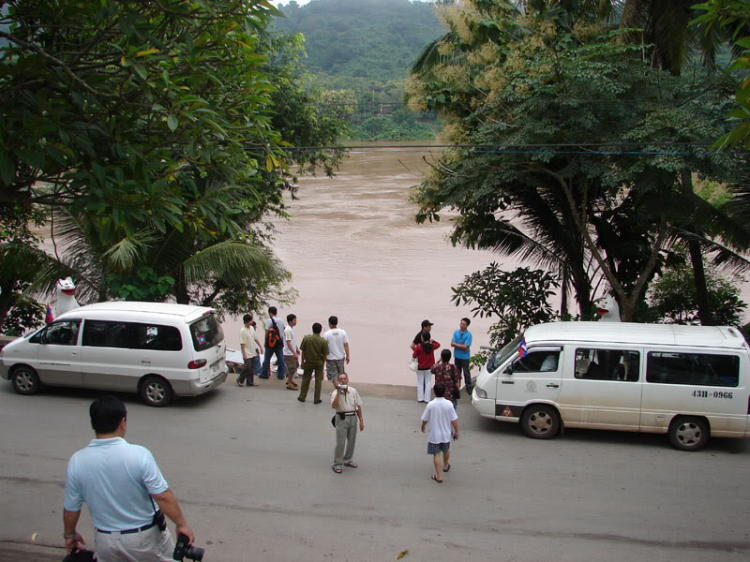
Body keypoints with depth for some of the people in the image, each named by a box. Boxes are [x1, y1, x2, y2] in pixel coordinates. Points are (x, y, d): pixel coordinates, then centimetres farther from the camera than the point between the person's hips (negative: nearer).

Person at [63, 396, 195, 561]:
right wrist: (182, 524, -8)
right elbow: (163, 497, -21)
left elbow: (71, 508, -3)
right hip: (144, 537, -2)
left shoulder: (77, 461, -13)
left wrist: (69, 534, 15)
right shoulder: (139, 455, -24)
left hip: (106, 540, 3)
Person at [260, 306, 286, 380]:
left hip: (271, 342, -4)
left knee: (267, 358, 6)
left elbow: (267, 332, -11)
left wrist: (265, 341, -4)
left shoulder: (269, 320, -8)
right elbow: (284, 330, 10)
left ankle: (264, 374, 12)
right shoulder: (281, 320, 9)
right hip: (280, 342, 5)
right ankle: (281, 375, 8)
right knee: (280, 358, 7)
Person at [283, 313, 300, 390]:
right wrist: (294, 353, -26)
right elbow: (288, 343, -25)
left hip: (293, 352, 10)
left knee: (296, 365, 19)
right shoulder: (287, 330, -21)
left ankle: (290, 380, 34)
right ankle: (289, 384, 7)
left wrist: (297, 349, 23)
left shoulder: (292, 329, 9)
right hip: (289, 353, -10)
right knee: (292, 368, -4)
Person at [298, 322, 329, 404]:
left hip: (309, 362, 1)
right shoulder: (323, 341, -12)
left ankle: (302, 397, 21)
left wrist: (302, 362, 4)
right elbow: (325, 355, -7)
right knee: (318, 380, 8)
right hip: (319, 363, -1)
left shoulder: (306, 338, -11)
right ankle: (316, 399, 12)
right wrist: (323, 363, 8)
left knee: (305, 379, 14)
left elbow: (303, 351, -6)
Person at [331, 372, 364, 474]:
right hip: (341, 418, -4)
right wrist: (338, 392, -25)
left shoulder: (353, 391, 3)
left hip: (353, 417, 4)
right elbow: (334, 406, -25)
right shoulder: (335, 393, -8)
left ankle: (348, 460, 33)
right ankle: (337, 464, 4)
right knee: (340, 442, -5)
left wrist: (361, 420, 7)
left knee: (352, 441, 14)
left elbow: (358, 406, 9)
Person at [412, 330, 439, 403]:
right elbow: (438, 345, 11)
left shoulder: (419, 346, -21)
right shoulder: (432, 346, -10)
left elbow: (414, 355, -12)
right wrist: (432, 341, 7)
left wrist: (414, 351, 5)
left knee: (420, 383, 13)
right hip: (429, 367, 2)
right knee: (428, 383, 11)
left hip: (420, 368, -2)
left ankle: (420, 398, 17)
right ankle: (427, 399, 12)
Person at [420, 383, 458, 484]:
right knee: (446, 450, 26)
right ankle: (445, 466, 50)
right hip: (446, 434, 2)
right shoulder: (449, 404, -15)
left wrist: (423, 426, 14)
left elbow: (425, 419, -7)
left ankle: (439, 476, 3)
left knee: (436, 454, 6)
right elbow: (454, 420, -9)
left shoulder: (431, 405, -18)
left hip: (434, 435, -2)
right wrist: (456, 431, 5)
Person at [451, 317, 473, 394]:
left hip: (465, 357, -4)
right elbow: (452, 344, -7)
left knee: (466, 372, 4)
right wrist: (461, 346, -19)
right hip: (457, 355, 4)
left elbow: (465, 346, -21)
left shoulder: (468, 335, -15)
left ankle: (468, 387, 15)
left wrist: (456, 344, -14)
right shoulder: (456, 332, -2)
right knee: (457, 372, 16)